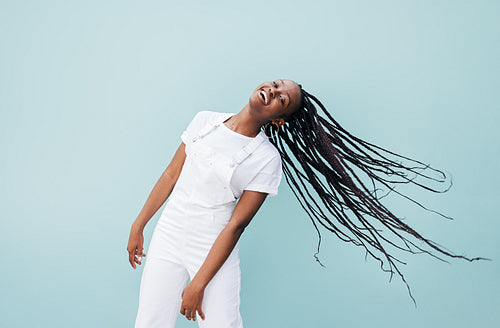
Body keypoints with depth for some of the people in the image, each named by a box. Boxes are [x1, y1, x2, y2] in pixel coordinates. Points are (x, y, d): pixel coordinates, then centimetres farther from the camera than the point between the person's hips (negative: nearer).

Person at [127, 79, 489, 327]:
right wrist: (138, 225, 12)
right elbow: (171, 175, 8)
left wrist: (198, 285, -11)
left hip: (213, 252, -4)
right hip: (167, 236, 4)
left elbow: (235, 226, -13)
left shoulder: (266, 160, -13)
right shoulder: (205, 121, 0)